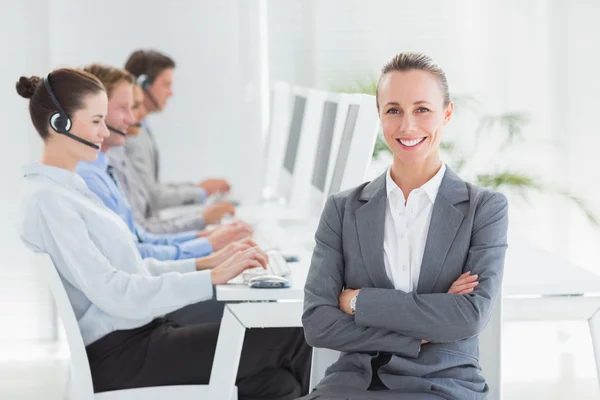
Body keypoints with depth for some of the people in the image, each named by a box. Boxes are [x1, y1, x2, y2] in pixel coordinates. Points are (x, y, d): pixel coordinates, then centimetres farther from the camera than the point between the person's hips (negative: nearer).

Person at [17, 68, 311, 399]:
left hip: (139, 334, 9)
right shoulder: (47, 201, -15)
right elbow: (112, 293, -22)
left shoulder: (69, 187, 15)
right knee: (293, 340, -9)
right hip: (118, 355, -9)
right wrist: (212, 278, -22)